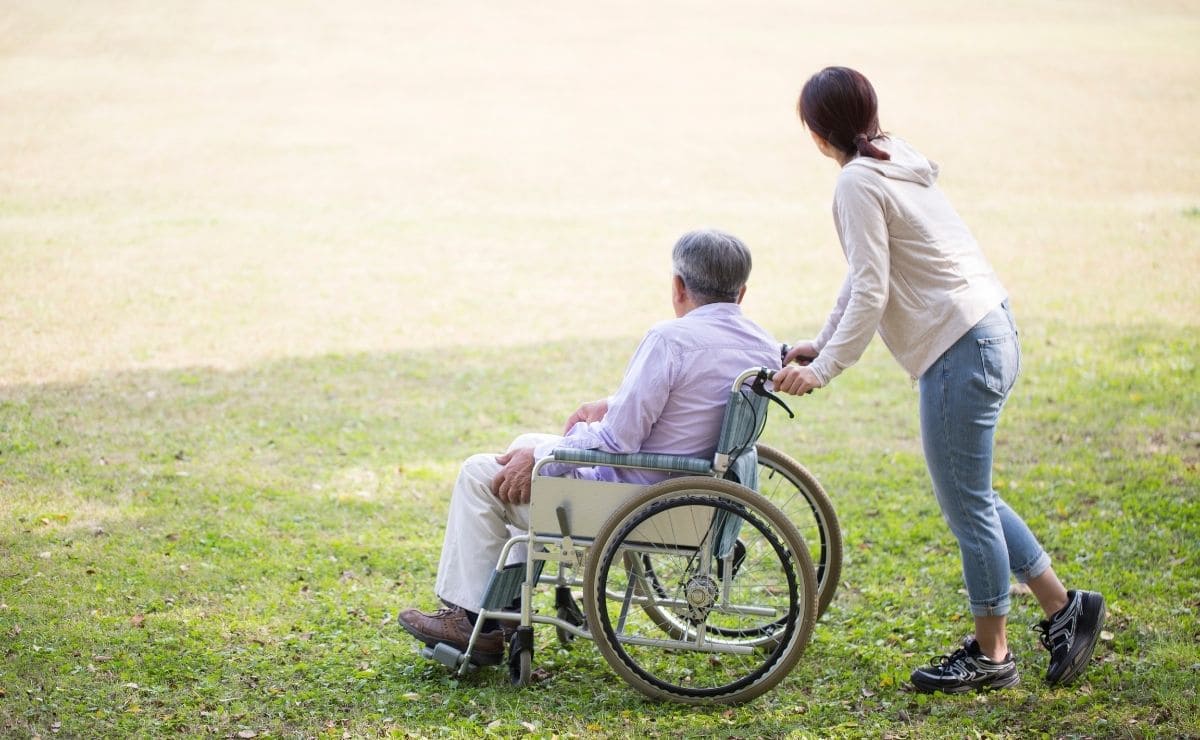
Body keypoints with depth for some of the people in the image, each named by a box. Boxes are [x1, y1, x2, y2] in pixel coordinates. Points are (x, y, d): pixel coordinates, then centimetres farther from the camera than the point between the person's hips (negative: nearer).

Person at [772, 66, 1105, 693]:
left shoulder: (858, 182, -14)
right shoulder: (896, 161, 15)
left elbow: (869, 294, -18)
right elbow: (866, 275, 21)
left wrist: (823, 370, -14)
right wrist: (819, 344, 21)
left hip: (959, 349, -10)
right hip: (991, 334, 10)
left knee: (966, 505, 1)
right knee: (969, 497, 19)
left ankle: (989, 655, 13)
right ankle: (1063, 607, 24)